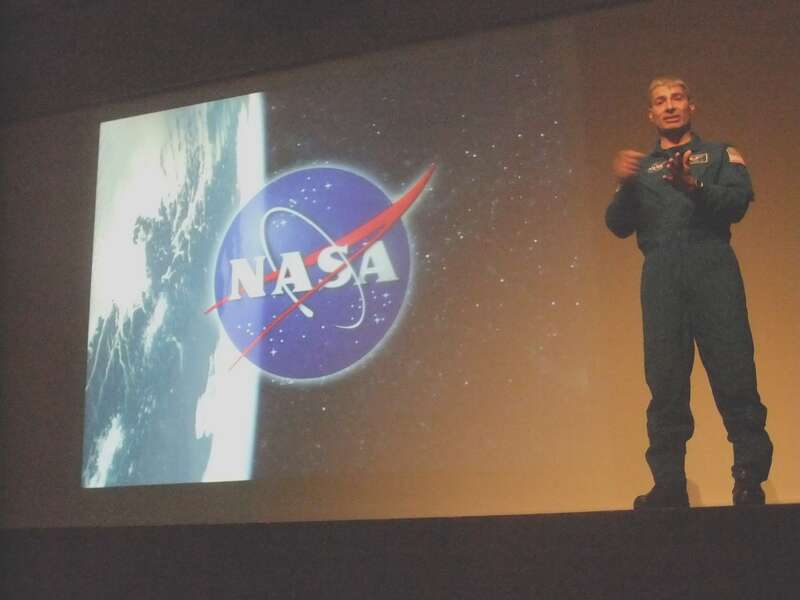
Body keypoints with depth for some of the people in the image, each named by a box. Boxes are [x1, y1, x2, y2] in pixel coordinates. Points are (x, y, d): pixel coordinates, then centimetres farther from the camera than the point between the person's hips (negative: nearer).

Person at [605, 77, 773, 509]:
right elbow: (618, 225, 12)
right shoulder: (640, 168, 25)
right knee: (665, 381, -5)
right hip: (660, 276, 2)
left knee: (733, 373, -12)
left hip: (712, 267, -2)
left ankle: (750, 481, -9)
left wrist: (694, 187, -18)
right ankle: (668, 486, -4)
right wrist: (624, 187, -7)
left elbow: (738, 202, 1)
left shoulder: (720, 154, 20)